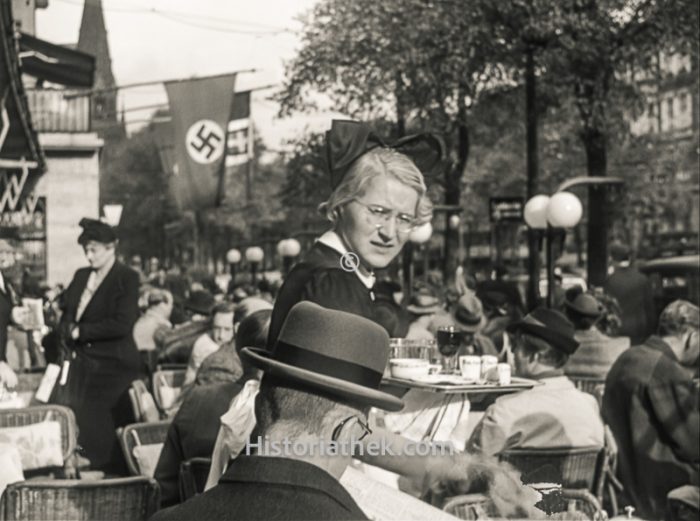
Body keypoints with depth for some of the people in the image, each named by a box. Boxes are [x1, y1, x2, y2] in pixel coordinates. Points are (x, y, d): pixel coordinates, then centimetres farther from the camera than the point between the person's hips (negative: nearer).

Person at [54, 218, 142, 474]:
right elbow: (66, 316, 17)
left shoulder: (127, 278, -6)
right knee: (84, 428, 5)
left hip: (113, 367, -6)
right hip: (81, 364, 6)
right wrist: (68, 331, -6)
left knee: (109, 437, -7)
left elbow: (121, 324, -16)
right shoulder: (81, 276, 14)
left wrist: (81, 332, -12)